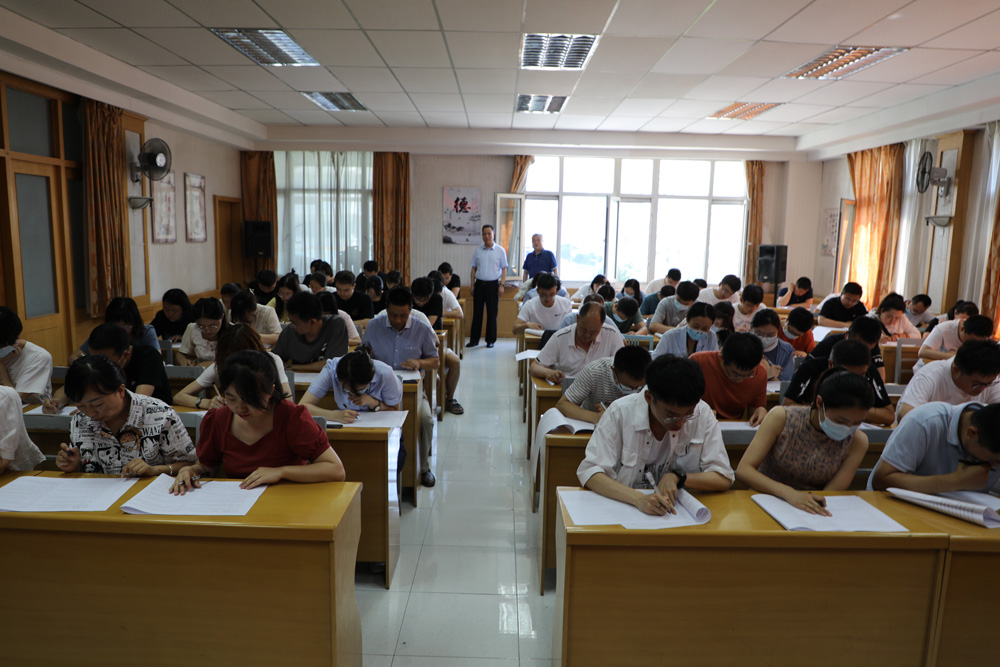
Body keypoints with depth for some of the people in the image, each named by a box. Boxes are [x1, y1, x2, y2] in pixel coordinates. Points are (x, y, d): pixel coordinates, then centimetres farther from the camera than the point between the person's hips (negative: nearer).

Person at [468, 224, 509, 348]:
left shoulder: (500, 251, 2)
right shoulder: (478, 251, 8)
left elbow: (504, 268, 2)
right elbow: (473, 268, 11)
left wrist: (502, 285, -7)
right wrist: (472, 285, 4)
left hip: (493, 284, -2)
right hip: (479, 283, 2)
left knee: (492, 313, 2)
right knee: (477, 312, 4)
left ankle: (491, 340, 11)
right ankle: (474, 339, 10)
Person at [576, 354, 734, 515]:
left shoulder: (703, 413, -7)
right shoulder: (620, 412, -14)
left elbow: (723, 478, -3)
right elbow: (589, 472, -17)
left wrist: (677, 478, -19)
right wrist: (639, 499, -31)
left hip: (679, 513, 2)